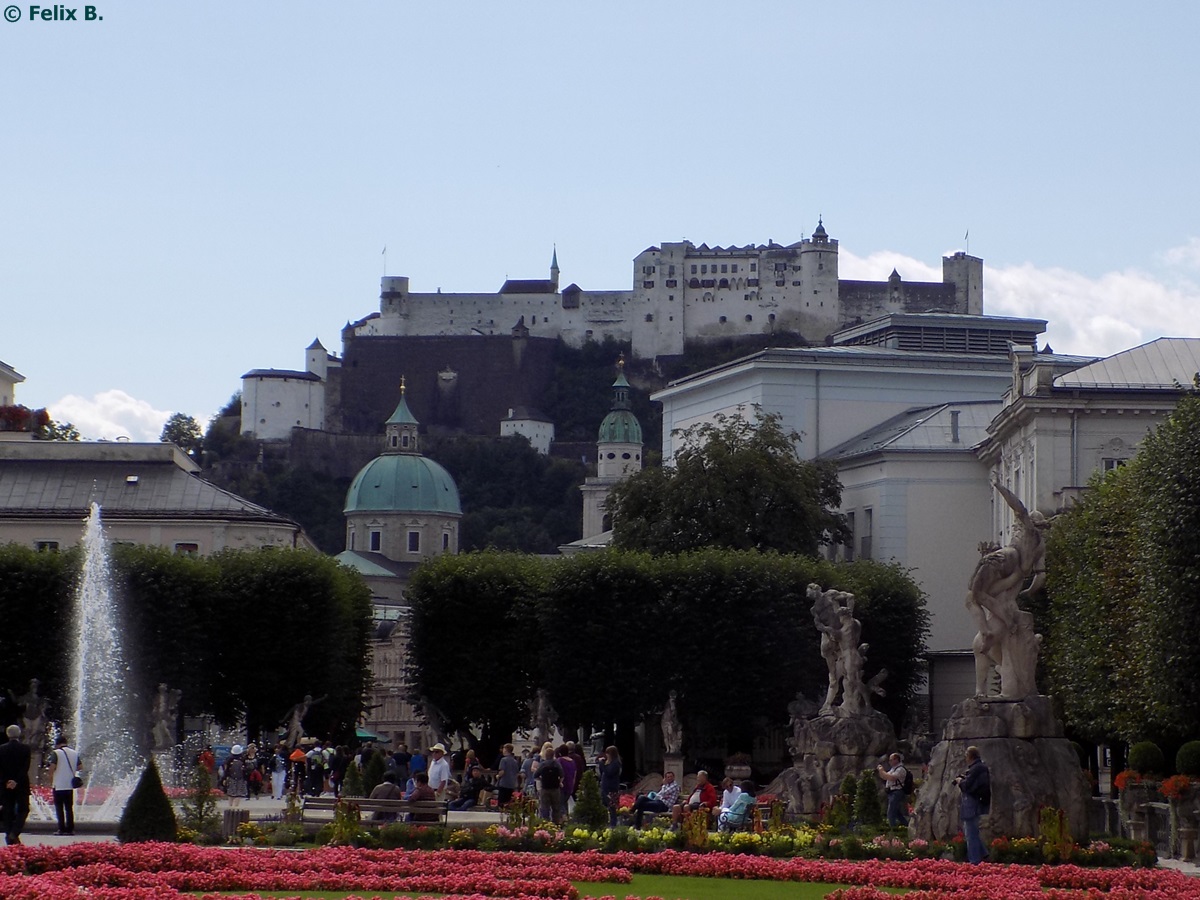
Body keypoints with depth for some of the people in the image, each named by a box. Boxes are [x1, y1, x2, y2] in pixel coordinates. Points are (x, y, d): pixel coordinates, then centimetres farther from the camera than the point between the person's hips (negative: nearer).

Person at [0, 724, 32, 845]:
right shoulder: (25, 748, -5)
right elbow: (26, 768, -12)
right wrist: (16, 781, -13)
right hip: (22, 785, -2)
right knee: (23, 810, 6)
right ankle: (14, 833, -12)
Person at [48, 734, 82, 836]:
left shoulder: (56, 753, -8)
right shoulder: (74, 753, 7)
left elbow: (52, 766, -16)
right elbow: (80, 766, 9)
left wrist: (51, 779, -3)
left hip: (59, 785, -5)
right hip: (70, 785, 5)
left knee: (59, 808, 1)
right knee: (69, 808, 10)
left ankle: (61, 829, -4)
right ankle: (70, 829, 7)